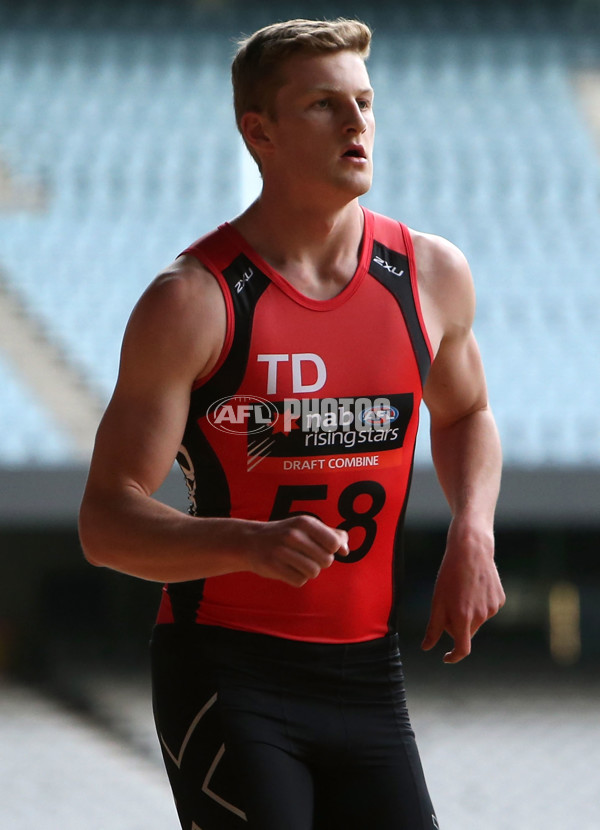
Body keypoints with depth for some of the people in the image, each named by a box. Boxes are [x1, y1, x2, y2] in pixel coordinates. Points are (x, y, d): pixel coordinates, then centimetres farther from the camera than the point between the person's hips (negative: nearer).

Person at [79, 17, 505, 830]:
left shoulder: (432, 275, 5)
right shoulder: (192, 301, -10)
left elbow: (465, 413, 27)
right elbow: (106, 523, -12)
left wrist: (472, 531, 6)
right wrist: (252, 544, -29)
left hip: (365, 673, 5)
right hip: (226, 672, -5)